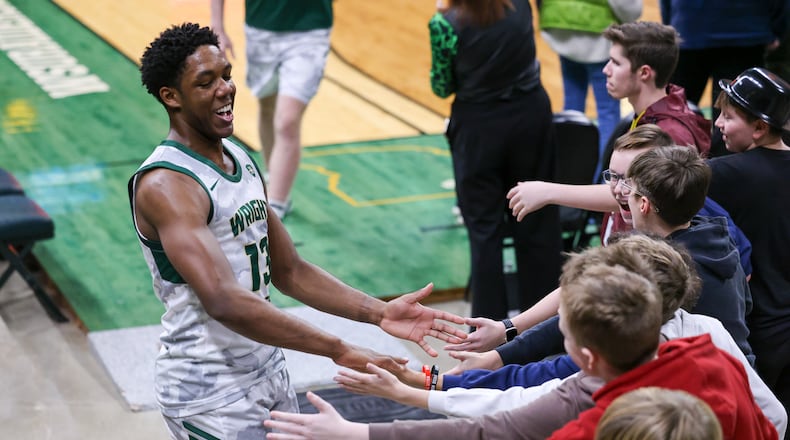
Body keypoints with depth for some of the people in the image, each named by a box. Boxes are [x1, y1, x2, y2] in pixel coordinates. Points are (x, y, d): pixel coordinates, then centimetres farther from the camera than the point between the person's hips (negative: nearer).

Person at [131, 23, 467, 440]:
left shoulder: (241, 159, 8)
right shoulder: (165, 185, -20)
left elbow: (289, 272, 11)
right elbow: (224, 302, -31)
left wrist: (379, 312, -2)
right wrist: (340, 351, -32)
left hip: (269, 372, 8)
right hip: (209, 396, -8)